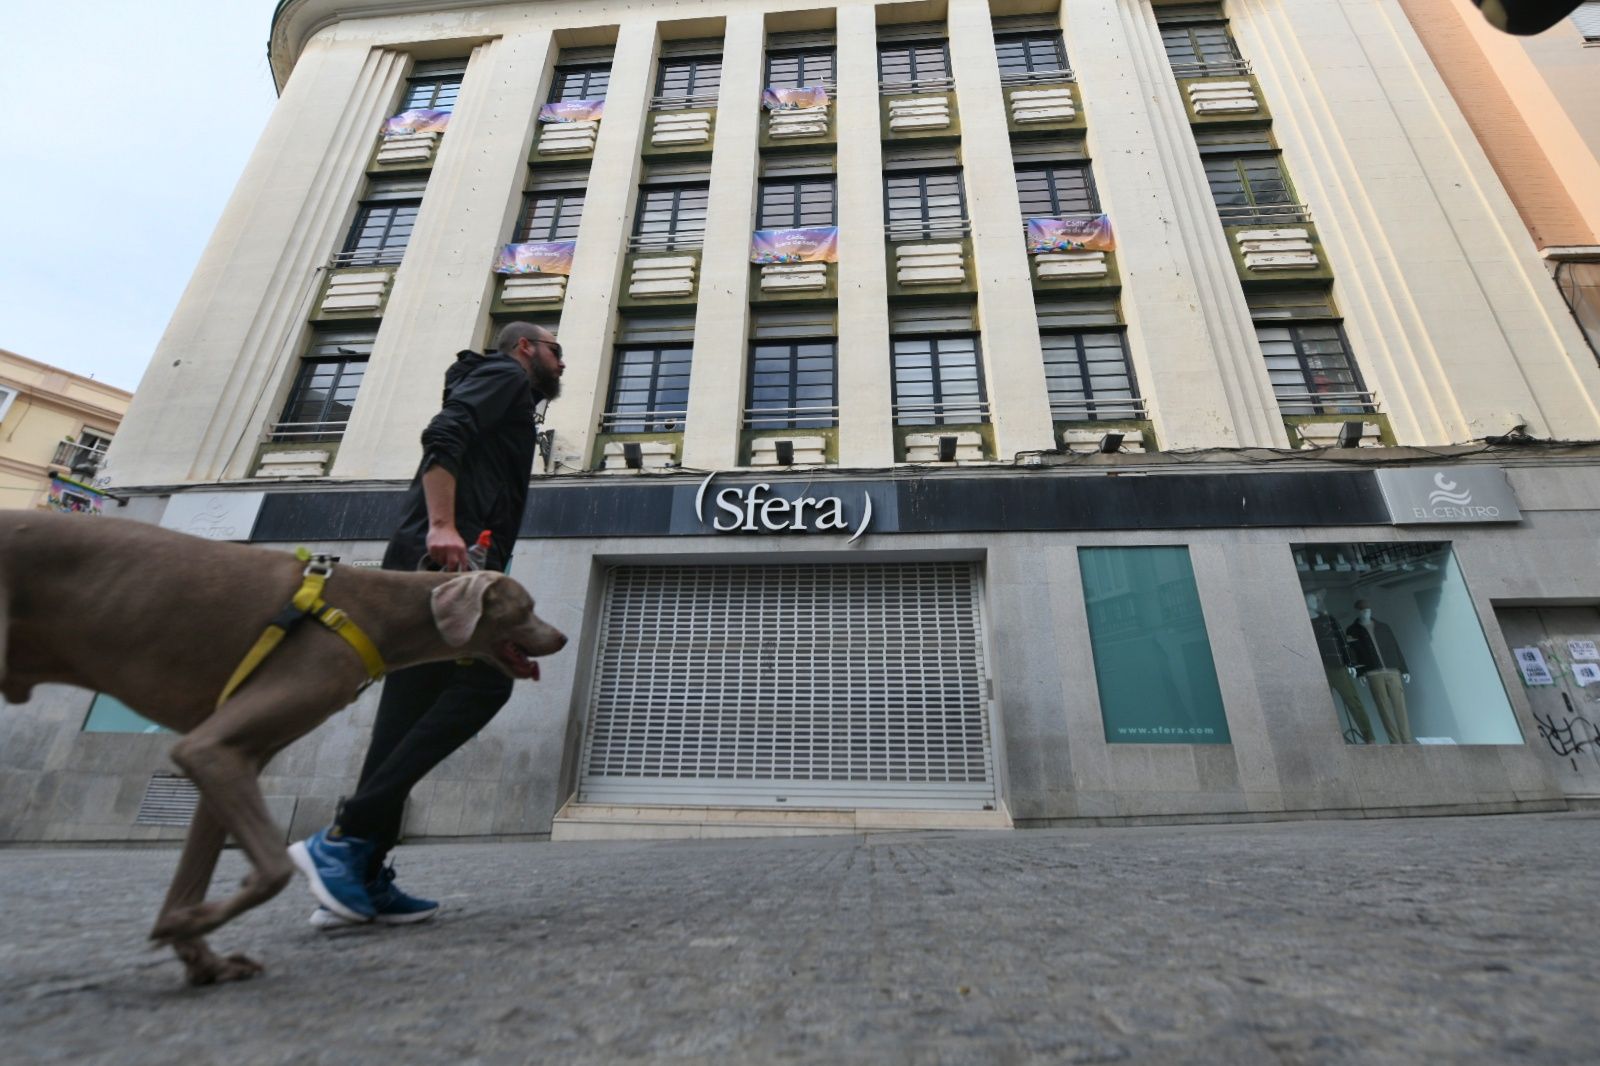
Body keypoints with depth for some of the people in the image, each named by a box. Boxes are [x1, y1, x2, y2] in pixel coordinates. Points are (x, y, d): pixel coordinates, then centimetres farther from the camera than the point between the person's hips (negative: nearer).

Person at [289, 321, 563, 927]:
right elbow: (444, 436, -11)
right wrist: (441, 525, -24)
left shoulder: (511, 406, 35)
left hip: (434, 561, 10)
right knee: (482, 684, -17)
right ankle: (345, 838, -15)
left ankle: (362, 879, 6)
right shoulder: (506, 375, 9)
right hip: (445, 555, -10)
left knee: (411, 712, 4)